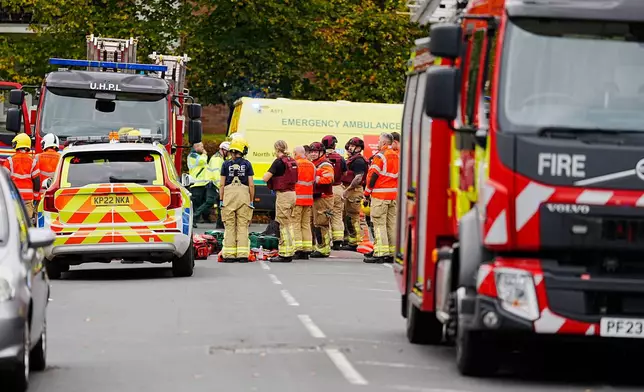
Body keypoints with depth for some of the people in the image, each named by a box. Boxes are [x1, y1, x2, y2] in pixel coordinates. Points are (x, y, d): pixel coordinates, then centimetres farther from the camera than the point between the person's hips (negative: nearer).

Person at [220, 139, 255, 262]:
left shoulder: (226, 164, 4)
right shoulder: (247, 164, 3)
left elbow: (222, 184, 2)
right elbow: (251, 185, 1)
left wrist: (221, 200, 7)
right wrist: (251, 201, 7)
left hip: (229, 196, 0)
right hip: (244, 195, 0)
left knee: (229, 226, 5)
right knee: (242, 226, 3)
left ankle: (229, 255, 2)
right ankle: (242, 255, -2)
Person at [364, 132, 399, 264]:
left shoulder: (380, 156, -11)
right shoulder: (396, 156, 12)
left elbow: (373, 175, -12)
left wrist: (367, 192, -3)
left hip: (380, 194, -7)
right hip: (394, 194, 7)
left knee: (379, 223, -7)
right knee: (392, 223, 9)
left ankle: (380, 253, -13)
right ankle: (392, 253, 10)